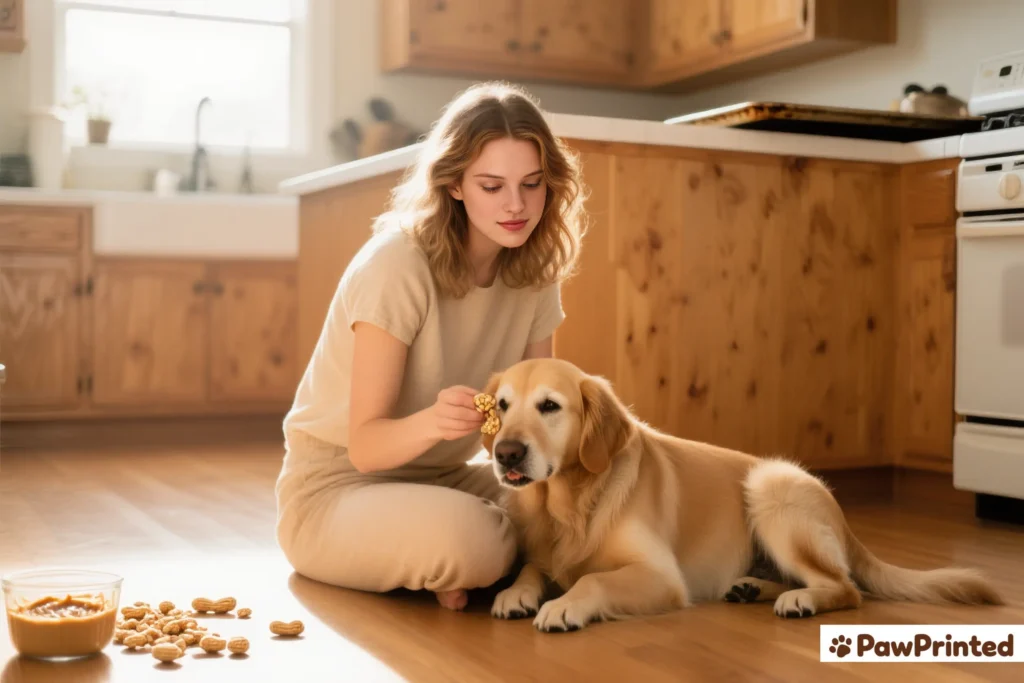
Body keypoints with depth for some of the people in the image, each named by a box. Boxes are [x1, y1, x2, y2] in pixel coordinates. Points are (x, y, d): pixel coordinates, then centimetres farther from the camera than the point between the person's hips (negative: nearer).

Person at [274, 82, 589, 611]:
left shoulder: (533, 270, -2)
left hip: (443, 478, 7)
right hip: (338, 487, -6)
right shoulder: (397, 263, -21)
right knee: (467, 537, -37)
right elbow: (365, 445, -22)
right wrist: (431, 422, -44)